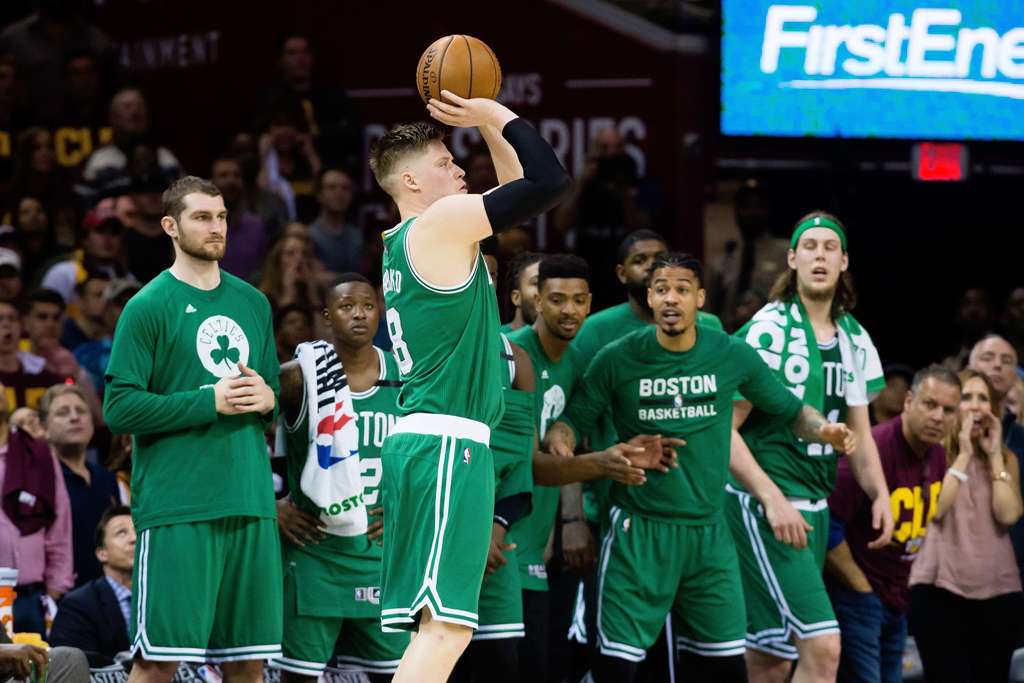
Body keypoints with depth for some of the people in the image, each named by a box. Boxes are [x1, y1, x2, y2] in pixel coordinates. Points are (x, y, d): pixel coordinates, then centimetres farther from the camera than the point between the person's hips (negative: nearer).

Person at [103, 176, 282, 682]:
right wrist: (211, 401, -15)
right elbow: (119, 408, -9)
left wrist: (267, 399, 1)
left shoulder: (252, 303, 16)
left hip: (249, 501, 6)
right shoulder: (149, 306, -3)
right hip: (176, 504, -6)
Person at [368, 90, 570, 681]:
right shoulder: (443, 222, -7)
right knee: (446, 625, -17)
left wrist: (488, 126, 21)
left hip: (418, 441, 10)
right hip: (448, 442, -10)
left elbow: (519, 189, 31)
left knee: (439, 623, 11)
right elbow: (550, 181, -12)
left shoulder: (405, 242, 20)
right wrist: (499, 116, 0)